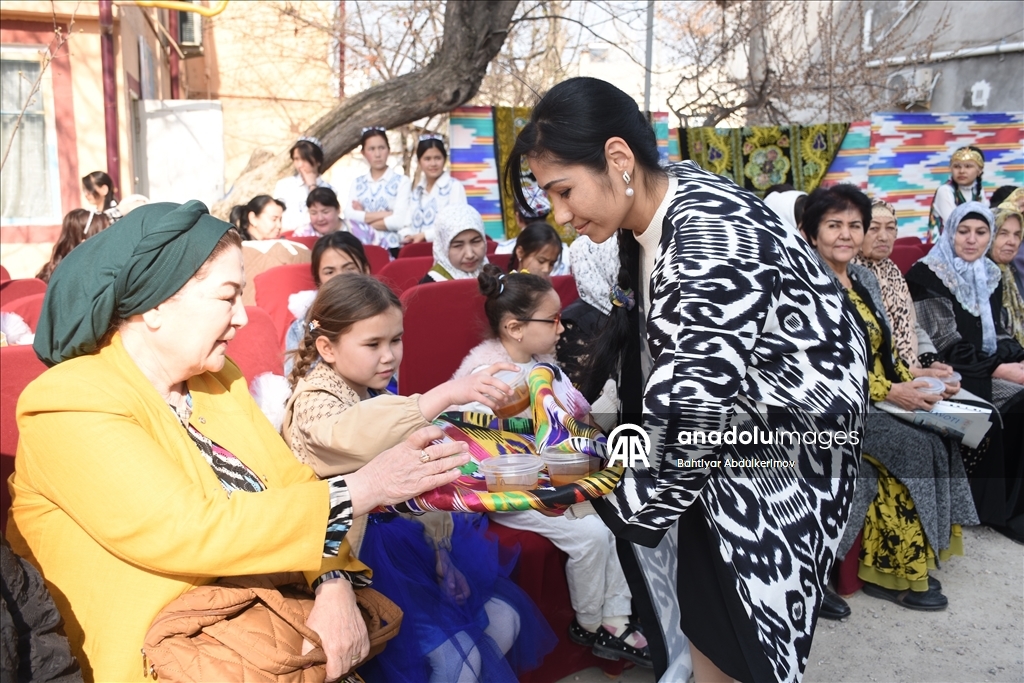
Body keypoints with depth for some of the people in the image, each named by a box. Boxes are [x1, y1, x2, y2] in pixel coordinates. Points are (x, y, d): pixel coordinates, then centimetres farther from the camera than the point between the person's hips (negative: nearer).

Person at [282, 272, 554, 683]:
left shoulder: (380, 391, 4)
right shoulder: (313, 402, -18)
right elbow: (360, 439, -44)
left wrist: (441, 543, -1)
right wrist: (445, 395, -50)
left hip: (406, 536, 7)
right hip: (359, 550, -7)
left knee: (505, 618, 4)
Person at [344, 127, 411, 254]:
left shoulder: (402, 182, 2)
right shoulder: (357, 183, 14)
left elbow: (400, 221, -10)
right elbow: (349, 215, -1)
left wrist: (363, 217, 0)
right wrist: (384, 214, -8)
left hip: (390, 248, -3)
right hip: (361, 247, 3)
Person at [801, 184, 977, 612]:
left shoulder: (865, 279, 13)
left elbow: (885, 351, 16)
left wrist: (916, 382, -1)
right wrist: (891, 393, -19)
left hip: (878, 400, 7)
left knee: (943, 440, -13)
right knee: (917, 449, -20)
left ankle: (914, 558, -1)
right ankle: (893, 574, -5)